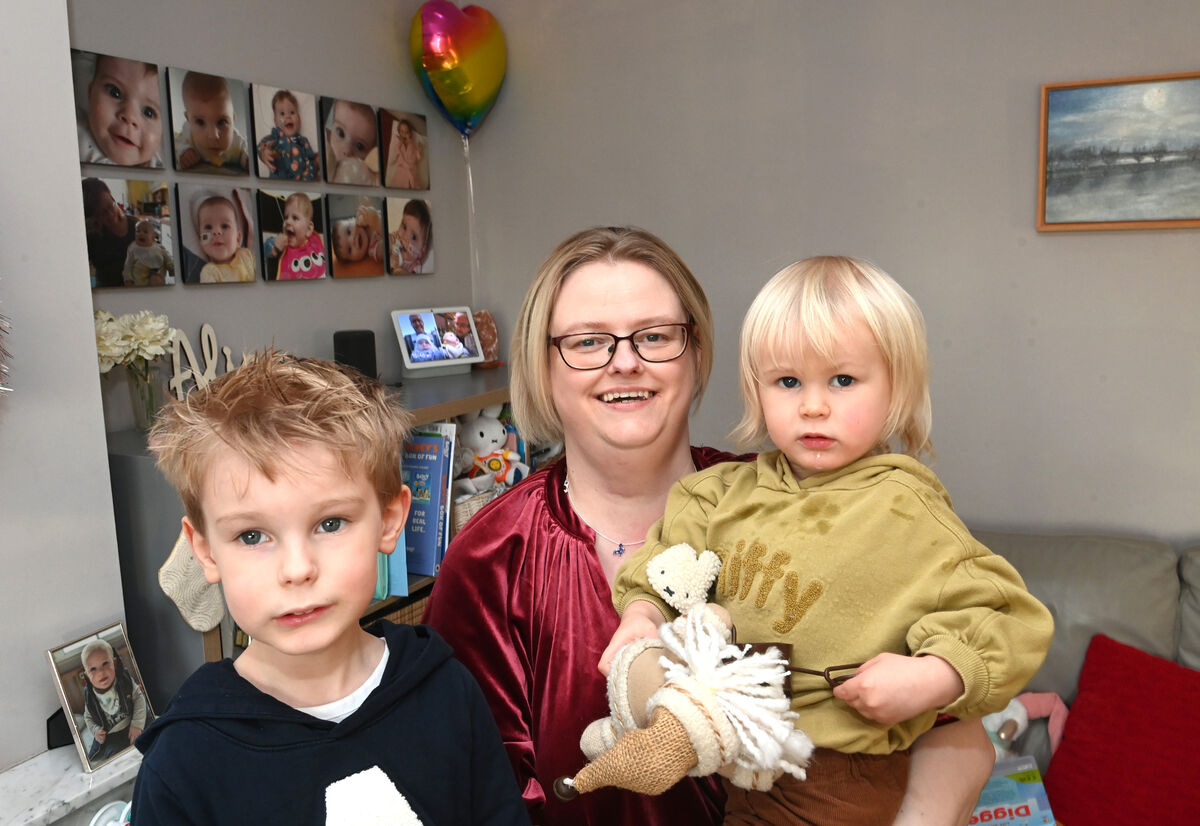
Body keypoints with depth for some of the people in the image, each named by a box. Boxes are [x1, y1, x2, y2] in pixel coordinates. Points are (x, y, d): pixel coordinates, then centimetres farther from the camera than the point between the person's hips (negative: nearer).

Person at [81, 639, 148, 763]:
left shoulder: (125, 679, -15)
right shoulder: (89, 695, -9)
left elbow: (139, 698, -7)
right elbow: (88, 717, 8)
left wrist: (137, 723, -15)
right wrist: (95, 730, -10)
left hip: (130, 729, -2)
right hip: (108, 736, 2)